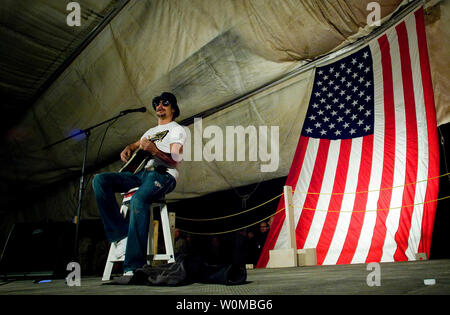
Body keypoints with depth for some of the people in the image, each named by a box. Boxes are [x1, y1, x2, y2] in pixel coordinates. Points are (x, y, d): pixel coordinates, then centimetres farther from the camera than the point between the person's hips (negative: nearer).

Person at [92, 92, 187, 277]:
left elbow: (175, 160, -5)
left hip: (163, 174, -7)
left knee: (138, 199, -39)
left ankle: (134, 267, -38)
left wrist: (153, 150, -24)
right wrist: (128, 149, 8)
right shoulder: (151, 131, 34)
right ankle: (121, 234, -21)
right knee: (100, 180, -15)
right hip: (141, 172, 8)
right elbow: (135, 145, 34)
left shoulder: (177, 130, 10)